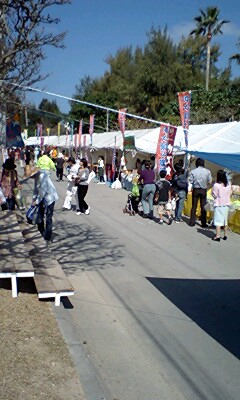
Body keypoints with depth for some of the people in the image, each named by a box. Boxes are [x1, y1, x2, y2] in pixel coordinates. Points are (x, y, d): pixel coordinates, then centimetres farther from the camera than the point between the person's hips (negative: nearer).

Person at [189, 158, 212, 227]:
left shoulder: (193, 171, -8)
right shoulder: (207, 171, -6)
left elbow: (191, 181, -7)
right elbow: (209, 181, -5)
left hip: (195, 190, 0)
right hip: (203, 190, 0)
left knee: (194, 206, 8)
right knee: (203, 207, 7)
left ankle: (192, 222, 10)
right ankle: (203, 223, 9)